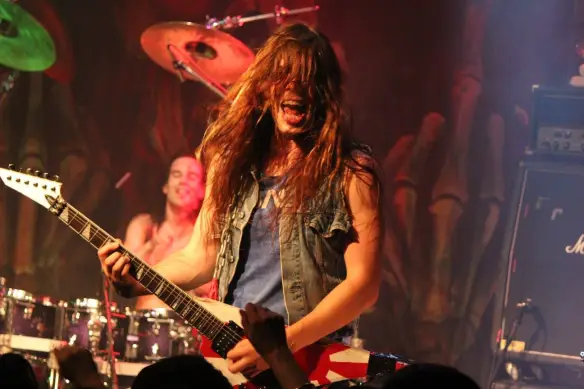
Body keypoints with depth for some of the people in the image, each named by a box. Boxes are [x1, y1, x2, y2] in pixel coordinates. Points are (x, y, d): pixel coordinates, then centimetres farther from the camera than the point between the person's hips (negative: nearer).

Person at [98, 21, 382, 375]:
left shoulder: (349, 171, -3)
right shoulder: (236, 160, 11)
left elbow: (364, 283, -8)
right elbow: (200, 257, 17)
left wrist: (281, 344, -15)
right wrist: (136, 280, 0)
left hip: (306, 361, -4)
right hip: (229, 351, 4)